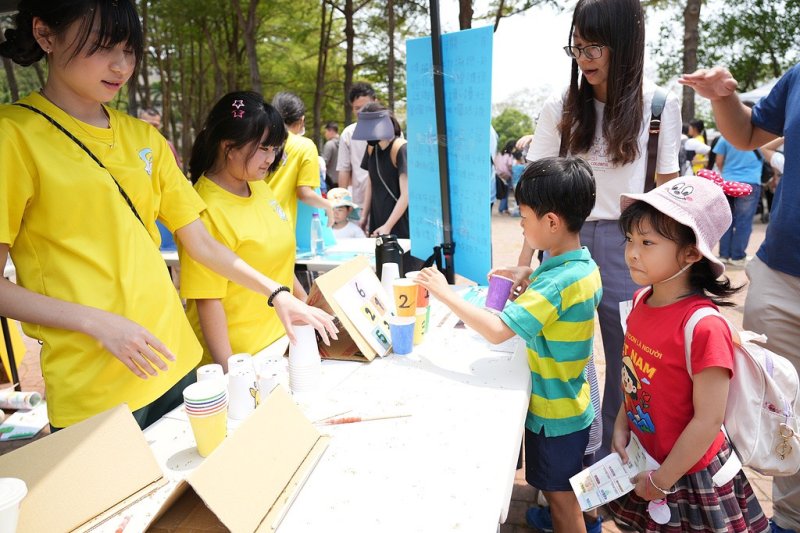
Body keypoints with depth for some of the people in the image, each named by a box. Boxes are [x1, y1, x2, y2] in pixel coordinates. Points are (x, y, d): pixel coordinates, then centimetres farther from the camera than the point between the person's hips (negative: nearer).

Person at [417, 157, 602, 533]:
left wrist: (445, 294, -30)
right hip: (568, 403, 9)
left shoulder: (558, 282, -32)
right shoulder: (585, 265, -2)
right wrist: (530, 276, 2)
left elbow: (497, 330, -37)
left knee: (560, 496, 13)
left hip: (554, 412, -9)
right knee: (564, 489, 28)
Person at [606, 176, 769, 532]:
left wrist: (661, 480, -15)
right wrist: (621, 425, 1)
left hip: (689, 474, -6)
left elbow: (709, 420, -23)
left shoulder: (703, 327, -27)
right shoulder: (642, 300, -5)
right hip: (643, 457, 7)